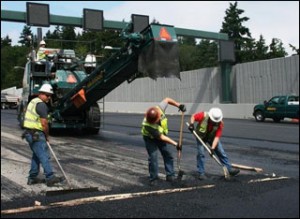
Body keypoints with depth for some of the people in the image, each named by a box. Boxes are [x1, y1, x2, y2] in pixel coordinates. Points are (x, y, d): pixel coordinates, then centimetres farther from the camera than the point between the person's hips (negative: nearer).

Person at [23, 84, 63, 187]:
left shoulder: (33, 101, 17)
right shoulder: (41, 105, -15)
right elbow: (44, 123, -19)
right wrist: (47, 136, -3)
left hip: (29, 133, 10)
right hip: (36, 134, -10)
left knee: (36, 155, 17)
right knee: (44, 156, -8)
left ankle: (32, 178, 21)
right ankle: (50, 177, -7)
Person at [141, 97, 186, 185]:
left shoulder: (160, 108, -32)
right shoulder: (147, 125, -40)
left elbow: (167, 99, -8)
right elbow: (161, 137, -30)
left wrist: (178, 105, -14)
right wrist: (175, 143, -27)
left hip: (161, 135, 5)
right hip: (150, 138, -5)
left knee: (168, 155, 4)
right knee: (153, 157, -13)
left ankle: (170, 175, 14)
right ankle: (153, 178, 3)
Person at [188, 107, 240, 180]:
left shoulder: (220, 123, -23)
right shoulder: (203, 115, -29)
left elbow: (217, 137, -26)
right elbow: (193, 116, -13)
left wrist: (212, 148, -33)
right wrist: (191, 124, -32)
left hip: (212, 138, 2)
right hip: (201, 137, -2)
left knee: (221, 152, 1)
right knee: (201, 154, -10)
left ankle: (229, 169, 10)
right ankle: (201, 173, 0)